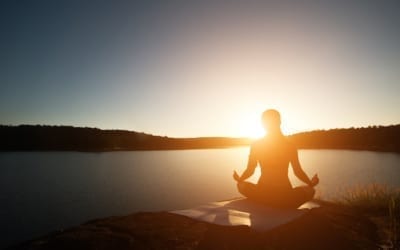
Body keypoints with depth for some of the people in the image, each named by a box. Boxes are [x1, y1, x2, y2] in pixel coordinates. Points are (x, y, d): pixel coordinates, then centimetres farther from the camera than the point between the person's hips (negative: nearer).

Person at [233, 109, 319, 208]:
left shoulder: (256, 145, -1)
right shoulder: (290, 146, -1)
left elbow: (250, 171, 2)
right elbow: (298, 172, 2)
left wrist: (239, 179, 22)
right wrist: (311, 183, 21)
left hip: (262, 195, 0)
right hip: (285, 197, 0)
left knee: (241, 185, 30)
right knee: (310, 190, 29)